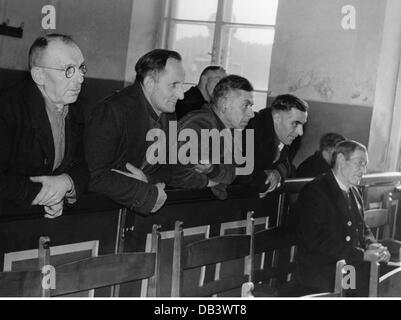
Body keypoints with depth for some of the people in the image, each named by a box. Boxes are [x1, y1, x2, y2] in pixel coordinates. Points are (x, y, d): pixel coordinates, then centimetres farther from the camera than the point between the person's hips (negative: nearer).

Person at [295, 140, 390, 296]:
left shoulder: (354, 191, 17)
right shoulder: (314, 191, -11)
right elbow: (316, 241, -18)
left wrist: (373, 245, -2)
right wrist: (362, 255, -21)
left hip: (354, 264, 8)